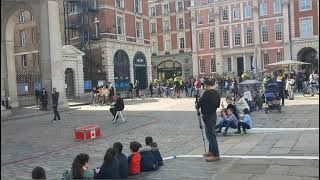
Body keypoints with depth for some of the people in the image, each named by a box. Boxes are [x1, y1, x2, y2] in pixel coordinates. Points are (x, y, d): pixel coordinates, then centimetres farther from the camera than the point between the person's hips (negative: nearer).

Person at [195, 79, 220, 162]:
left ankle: (215, 155, -6)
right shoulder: (216, 93, 10)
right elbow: (218, 105, 16)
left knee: (211, 134, -7)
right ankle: (211, 151, 31)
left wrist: (197, 106, 5)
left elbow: (201, 102, -16)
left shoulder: (207, 93, -18)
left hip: (208, 116, -10)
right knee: (210, 134, 20)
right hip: (213, 114, 10)